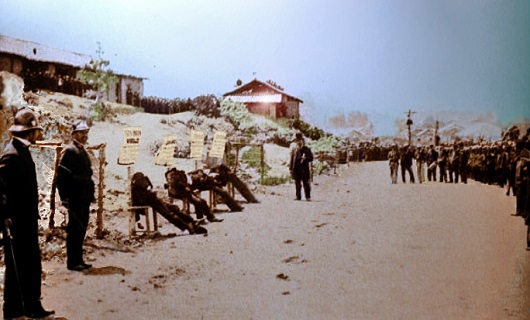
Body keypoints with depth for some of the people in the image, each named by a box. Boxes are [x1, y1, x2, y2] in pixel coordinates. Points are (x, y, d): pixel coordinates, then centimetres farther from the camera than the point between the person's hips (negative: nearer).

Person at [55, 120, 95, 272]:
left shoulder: (82, 150, 18)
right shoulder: (69, 151, -11)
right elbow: (62, 175, -17)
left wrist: (90, 193, 20)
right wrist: (64, 197, -19)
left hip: (84, 198, 9)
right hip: (75, 198, -9)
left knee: (81, 229, 13)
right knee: (74, 230, -4)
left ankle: (78, 260, 21)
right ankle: (72, 262, 3)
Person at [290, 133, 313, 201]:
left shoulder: (307, 149, 6)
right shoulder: (294, 150, 15)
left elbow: (311, 158, 0)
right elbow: (292, 160, 14)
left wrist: (305, 158, -19)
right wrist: (291, 168, 7)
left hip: (305, 169, -3)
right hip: (296, 169, 3)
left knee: (306, 184, -3)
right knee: (297, 184, 4)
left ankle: (308, 197, 0)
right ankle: (298, 197, 10)